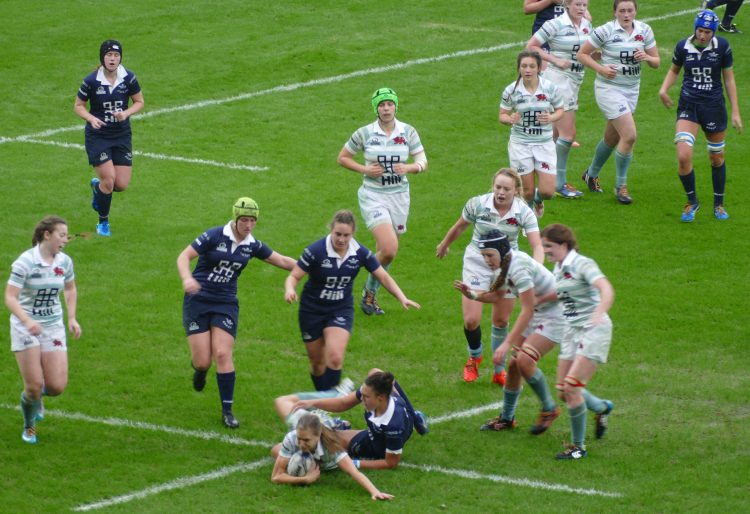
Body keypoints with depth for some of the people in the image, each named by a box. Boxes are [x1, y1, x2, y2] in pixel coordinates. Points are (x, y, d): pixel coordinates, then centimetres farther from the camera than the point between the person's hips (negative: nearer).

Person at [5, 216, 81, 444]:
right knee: (34, 386, -8)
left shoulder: (64, 262, 0)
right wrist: (27, 321, -36)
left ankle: (37, 395, 32)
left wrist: (72, 318, 8)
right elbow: (10, 297, -21)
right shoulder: (25, 262, -17)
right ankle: (29, 427, 21)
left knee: (57, 387, -6)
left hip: (53, 327, 4)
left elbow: (70, 289, 20)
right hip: (26, 328, -4)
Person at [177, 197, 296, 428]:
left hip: (226, 303, 3)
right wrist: (187, 278, -32)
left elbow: (282, 261, 12)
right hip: (198, 300, -3)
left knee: (223, 354, -11)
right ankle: (199, 370, 33)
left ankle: (227, 410, -2)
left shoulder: (252, 245, 1)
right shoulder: (214, 236, -12)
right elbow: (184, 256, -13)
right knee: (203, 361, -7)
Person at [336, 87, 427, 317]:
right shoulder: (364, 133, -6)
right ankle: (369, 290, 3)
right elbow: (342, 158, 5)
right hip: (373, 196, -3)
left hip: (399, 195, 3)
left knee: (385, 251, 11)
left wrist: (409, 168, -21)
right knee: (389, 248, -20)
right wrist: (365, 169, -11)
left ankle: (371, 296, 31)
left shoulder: (408, 132, 0)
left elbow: (422, 162, 1)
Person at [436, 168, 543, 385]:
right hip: (477, 262, -1)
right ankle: (475, 356, 25)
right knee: (471, 320, -8)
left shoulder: (524, 212, -17)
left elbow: (537, 246, -24)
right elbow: (459, 227, 3)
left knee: (501, 321, 8)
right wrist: (444, 245, 19)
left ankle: (499, 371, 26)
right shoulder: (477, 204, -17)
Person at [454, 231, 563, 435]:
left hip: (555, 316, -9)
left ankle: (549, 409, -3)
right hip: (537, 315, 9)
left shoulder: (518, 267, -28)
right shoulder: (503, 265, 1)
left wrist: (507, 343, -30)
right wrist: (472, 294, -1)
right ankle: (506, 418, 21)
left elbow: (527, 311, -29)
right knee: (514, 364, 6)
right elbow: (497, 296, 17)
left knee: (524, 360, -21)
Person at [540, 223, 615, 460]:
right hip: (572, 331, 8)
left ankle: (578, 446, -3)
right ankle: (602, 408, 37)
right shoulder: (559, 268, 9)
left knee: (571, 386, -15)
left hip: (594, 330, -8)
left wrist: (599, 313, -49)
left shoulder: (582, 265, -16)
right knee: (563, 389, 7)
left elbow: (606, 290, -31)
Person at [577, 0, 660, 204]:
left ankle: (592, 174, 40)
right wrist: (601, 68, -19)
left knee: (612, 138, 17)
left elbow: (656, 62, 6)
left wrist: (646, 57, -17)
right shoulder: (606, 31, -12)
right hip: (609, 88, -6)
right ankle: (621, 186, 0)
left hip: (632, 90, 6)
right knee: (629, 136, -15)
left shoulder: (644, 30, 2)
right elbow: (582, 54, -6)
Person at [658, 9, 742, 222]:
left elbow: (729, 78, 1)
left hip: (714, 107, 0)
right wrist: (664, 89, -5)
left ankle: (719, 204, 32)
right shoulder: (683, 47, -5)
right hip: (688, 106, 0)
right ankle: (692, 202, 7)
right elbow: (674, 70, 14)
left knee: (717, 158, 11)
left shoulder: (722, 47, -7)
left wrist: (735, 112, 1)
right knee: (683, 156, -16)